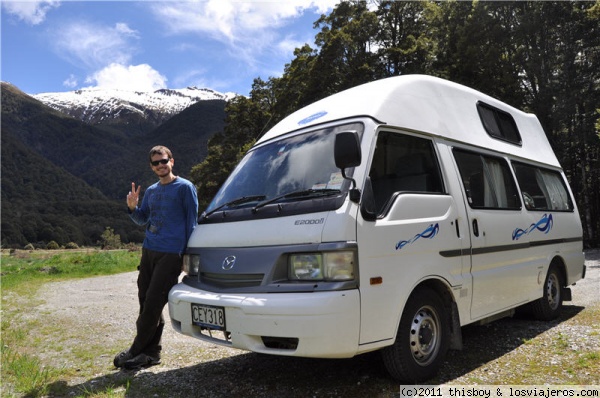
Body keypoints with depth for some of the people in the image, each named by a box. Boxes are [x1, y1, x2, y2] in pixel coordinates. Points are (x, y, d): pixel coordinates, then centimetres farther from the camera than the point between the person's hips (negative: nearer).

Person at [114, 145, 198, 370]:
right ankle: (151, 353, 19)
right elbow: (142, 220, 22)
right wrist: (132, 208, 1)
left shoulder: (184, 187, -3)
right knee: (146, 302, 8)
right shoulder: (151, 191, 16)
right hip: (149, 250, 7)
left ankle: (136, 351, 8)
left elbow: (192, 221, -4)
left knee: (153, 304, -5)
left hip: (171, 254, -7)